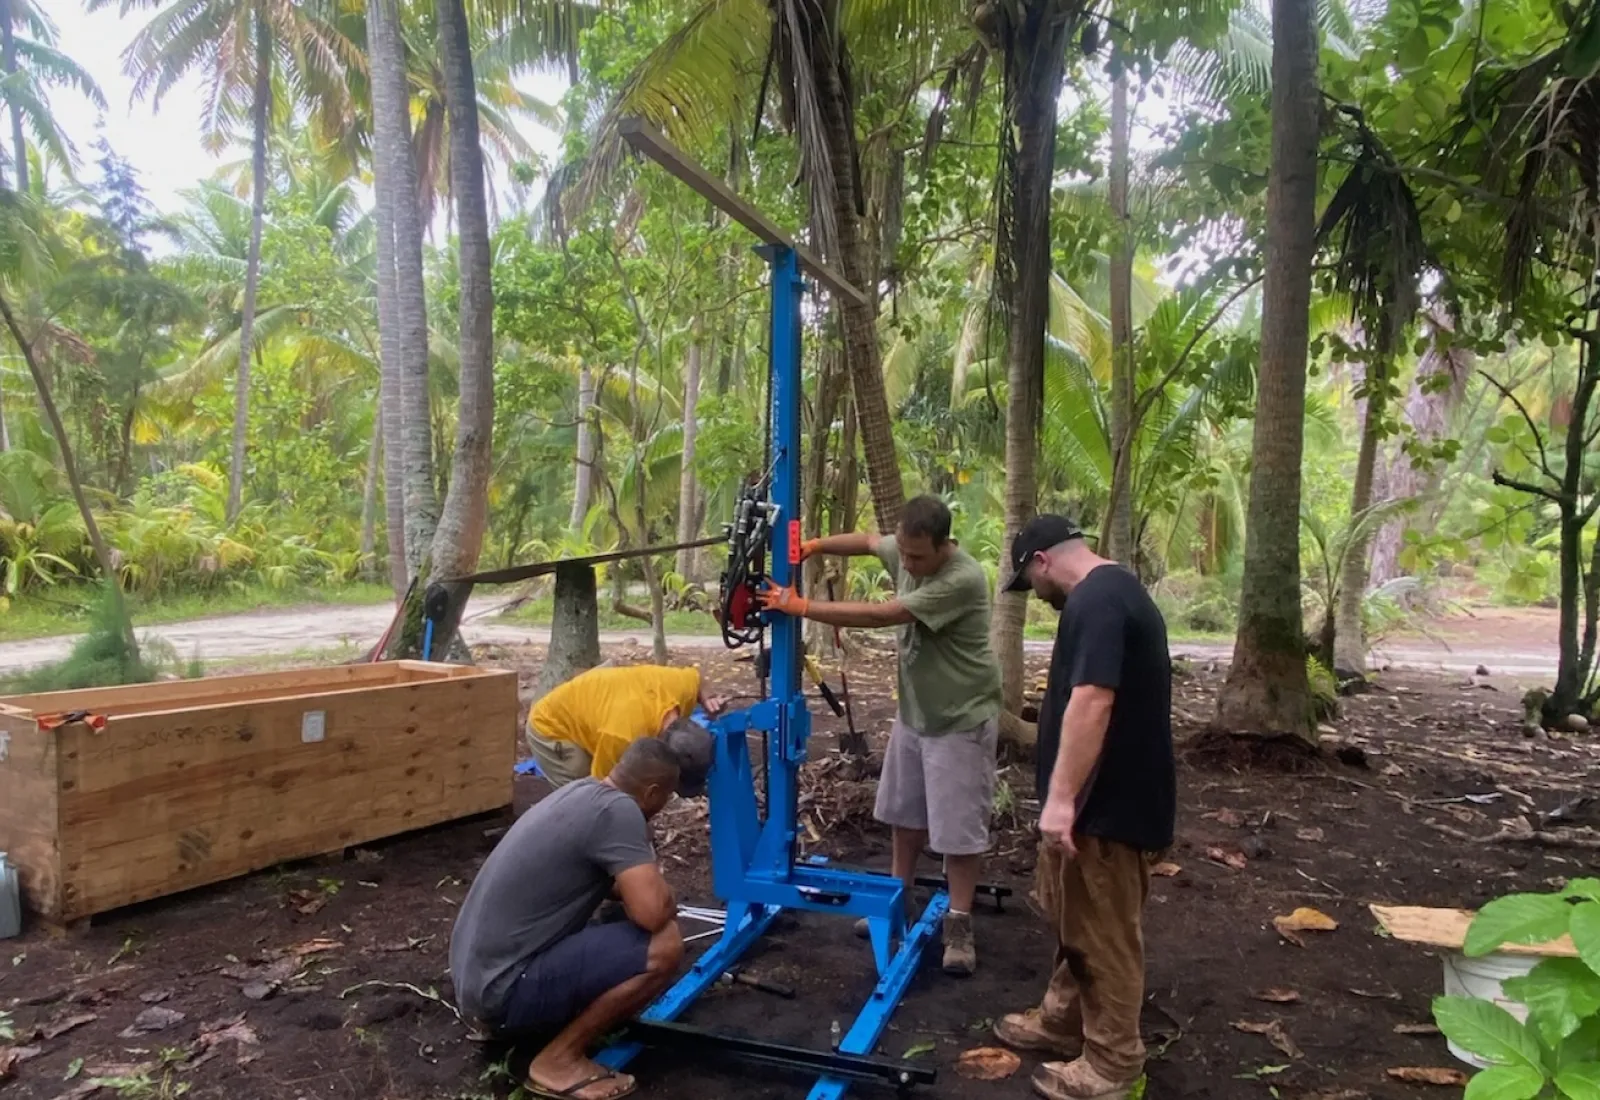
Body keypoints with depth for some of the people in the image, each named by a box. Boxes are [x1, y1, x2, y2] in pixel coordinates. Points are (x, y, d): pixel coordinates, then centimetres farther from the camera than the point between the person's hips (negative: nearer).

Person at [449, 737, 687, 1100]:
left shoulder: (580, 792, 10)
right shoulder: (617, 809, -18)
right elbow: (651, 913, -25)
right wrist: (659, 887, -4)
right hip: (502, 991, -10)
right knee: (663, 944, -18)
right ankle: (559, 1060, -4)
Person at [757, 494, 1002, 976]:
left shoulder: (962, 579, -31)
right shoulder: (905, 550, -7)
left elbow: (879, 615, -33)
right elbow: (868, 541, 15)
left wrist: (800, 606, -28)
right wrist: (813, 546, -4)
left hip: (961, 720, -8)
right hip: (914, 711, 8)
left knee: (959, 825, 0)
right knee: (904, 812, 17)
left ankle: (958, 926, 13)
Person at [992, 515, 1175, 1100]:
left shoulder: (1095, 600, -21)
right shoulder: (1118, 591, 14)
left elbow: (1091, 702, -31)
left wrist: (1062, 797, -29)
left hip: (1108, 804, -11)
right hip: (1109, 795, 11)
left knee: (1103, 936, 4)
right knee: (1076, 922, 22)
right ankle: (1062, 1018, 37)